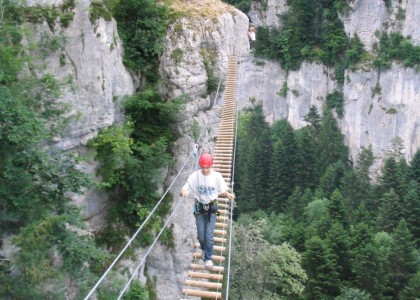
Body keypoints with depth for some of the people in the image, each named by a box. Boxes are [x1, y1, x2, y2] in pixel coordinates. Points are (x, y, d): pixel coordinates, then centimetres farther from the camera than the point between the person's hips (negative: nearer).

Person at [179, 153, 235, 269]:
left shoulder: (217, 176, -10)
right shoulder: (195, 176, -11)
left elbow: (223, 191, 0)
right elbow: (183, 190, -10)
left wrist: (228, 195, -23)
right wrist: (183, 192, -35)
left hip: (212, 208, -1)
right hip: (199, 208, 1)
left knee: (209, 235, -8)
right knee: (201, 235, 6)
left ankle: (208, 258, 10)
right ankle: (204, 249, 39)